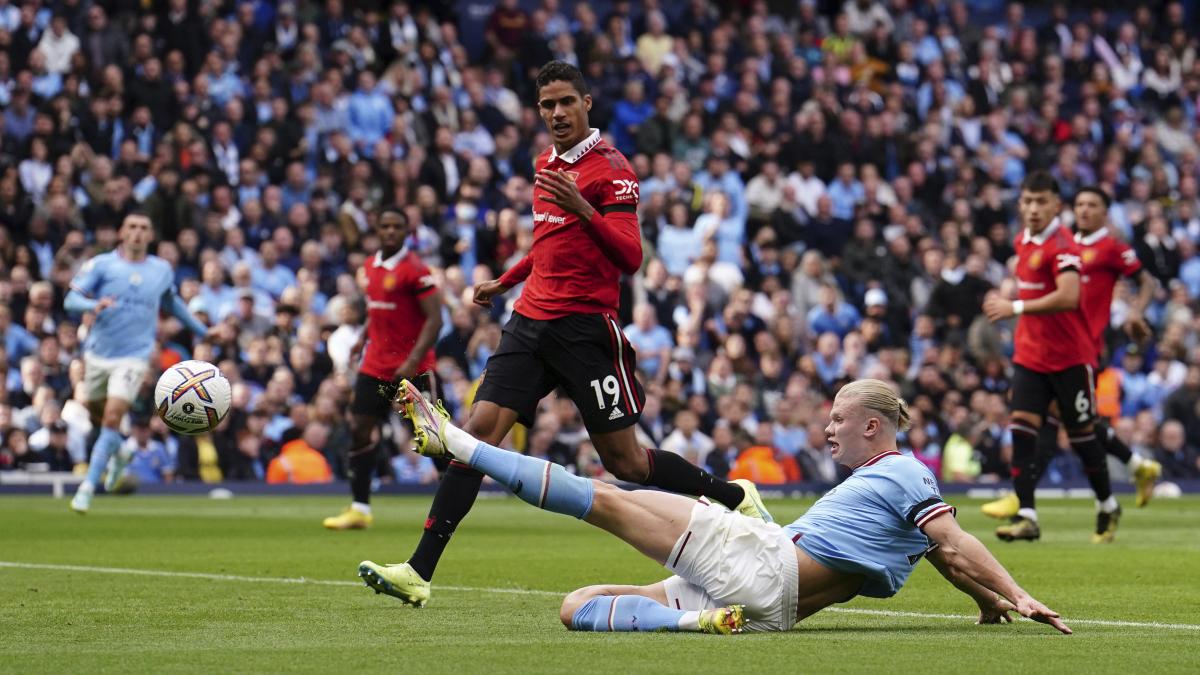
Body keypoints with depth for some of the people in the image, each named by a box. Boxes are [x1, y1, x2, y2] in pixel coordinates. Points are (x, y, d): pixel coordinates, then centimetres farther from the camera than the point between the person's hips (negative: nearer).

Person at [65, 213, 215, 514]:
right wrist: (94, 305, -33)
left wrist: (203, 331, 30)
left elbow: (173, 302, 26)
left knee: (112, 419, -16)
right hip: (98, 354, 1)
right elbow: (70, 300, -12)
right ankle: (117, 454, 47)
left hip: (133, 356, -1)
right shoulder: (101, 264, -3)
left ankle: (88, 486, -11)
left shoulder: (162, 270, 6)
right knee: (97, 416, 14)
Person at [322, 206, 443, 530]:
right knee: (360, 429, 0)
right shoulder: (371, 266, 10)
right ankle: (359, 509, 3)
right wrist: (363, 339, 13)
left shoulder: (415, 269, -13)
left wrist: (413, 360, -24)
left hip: (412, 369, -7)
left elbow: (434, 320, -17)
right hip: (376, 365, 7)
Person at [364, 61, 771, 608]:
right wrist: (505, 281, 32)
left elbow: (630, 258, -16)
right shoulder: (546, 164, 16)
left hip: (585, 328, -6)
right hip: (531, 320, 6)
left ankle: (736, 497, 22)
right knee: (480, 429, -8)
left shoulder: (610, 168, -8)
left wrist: (582, 208, -28)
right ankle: (420, 571, -14)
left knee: (624, 461, -2)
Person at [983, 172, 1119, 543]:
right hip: (1030, 355, 6)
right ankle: (1026, 516, -14)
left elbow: (1068, 297, -31)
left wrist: (1015, 308, -28)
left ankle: (1107, 506, 27)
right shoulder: (1024, 241, 8)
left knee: (1081, 434, 5)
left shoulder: (1062, 245, -17)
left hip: (1070, 356, -6)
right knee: (1021, 427, -10)